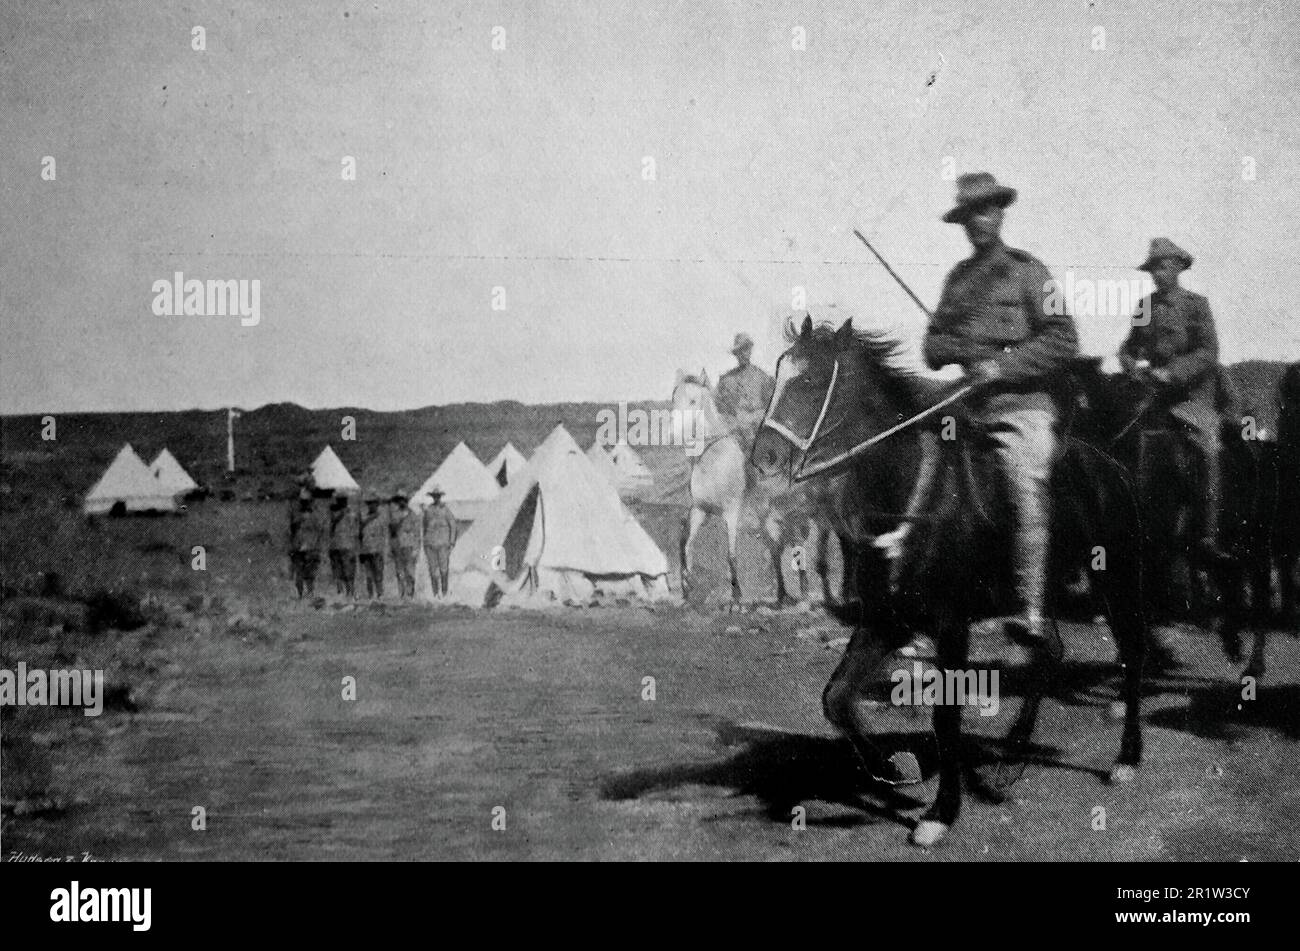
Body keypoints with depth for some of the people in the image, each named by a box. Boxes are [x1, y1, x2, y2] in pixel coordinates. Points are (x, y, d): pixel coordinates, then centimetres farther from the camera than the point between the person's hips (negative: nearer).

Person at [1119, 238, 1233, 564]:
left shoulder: (1196, 305, 3)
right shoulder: (1146, 305, 14)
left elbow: (1208, 352, -5)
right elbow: (1130, 345, 21)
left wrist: (1172, 372, -16)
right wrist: (1132, 363, -2)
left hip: (1191, 393, -3)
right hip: (1152, 390, 4)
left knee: (1209, 452, -18)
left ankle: (1208, 538, -18)